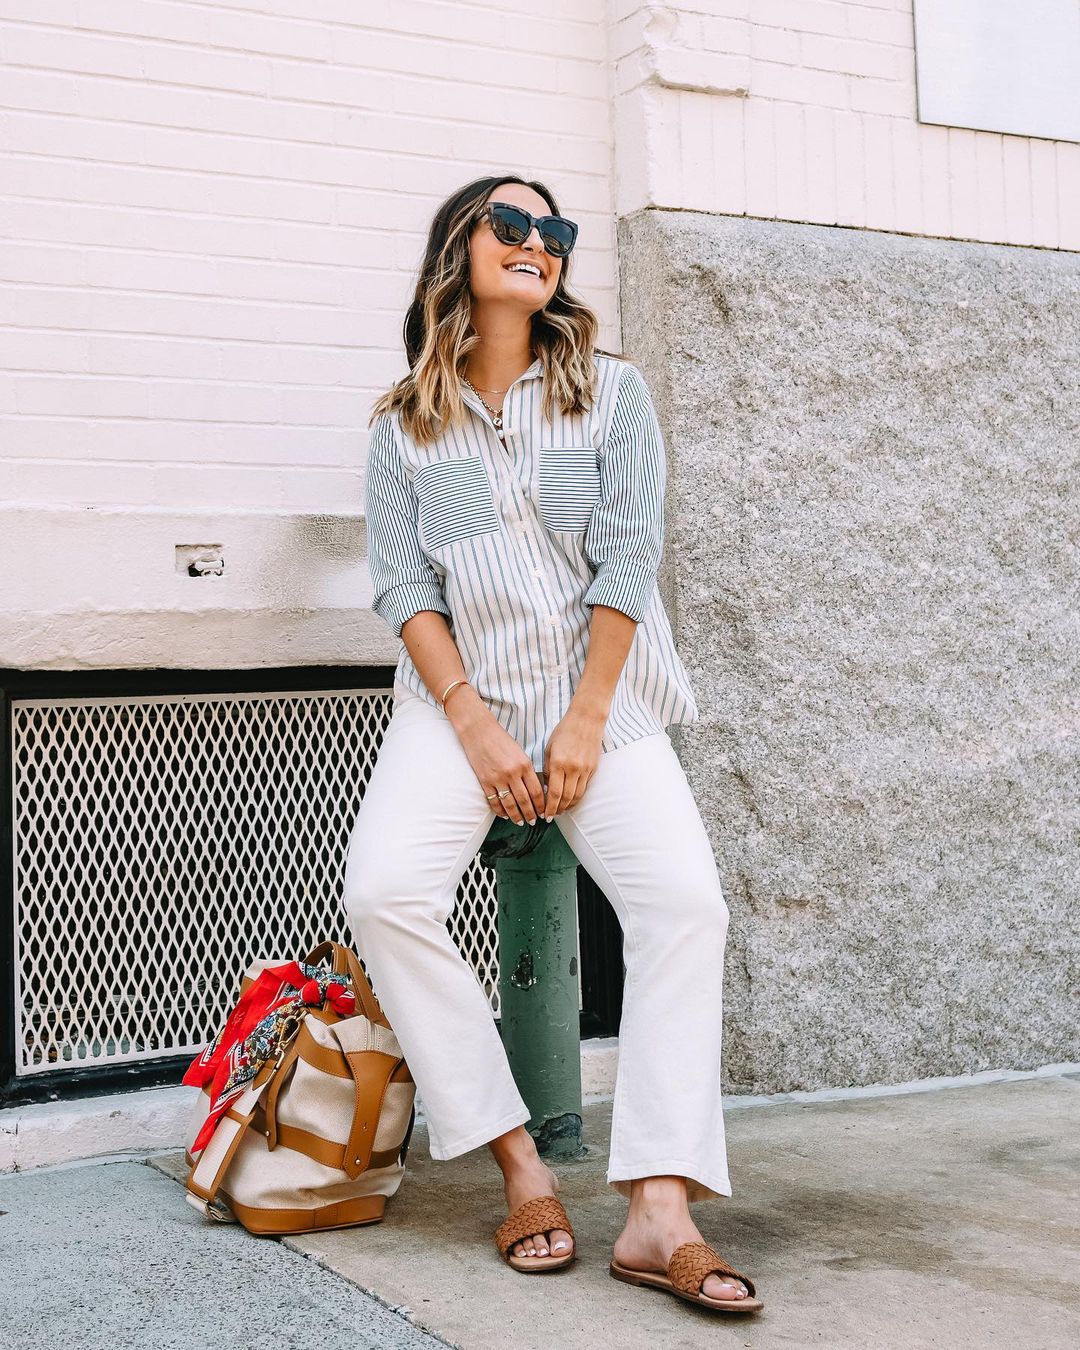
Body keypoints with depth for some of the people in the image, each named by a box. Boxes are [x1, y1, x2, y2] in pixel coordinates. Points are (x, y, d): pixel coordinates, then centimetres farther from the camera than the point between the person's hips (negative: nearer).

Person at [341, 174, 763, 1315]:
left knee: (686, 901, -22)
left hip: (600, 697, 0)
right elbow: (403, 587, 1)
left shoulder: (610, 391, 8)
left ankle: (660, 1213, -22)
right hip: (458, 699, 0)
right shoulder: (404, 426, 10)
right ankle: (521, 1168, -14)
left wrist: (584, 725, -10)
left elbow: (628, 559, -1)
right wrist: (477, 728, -12)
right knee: (384, 891, -24)